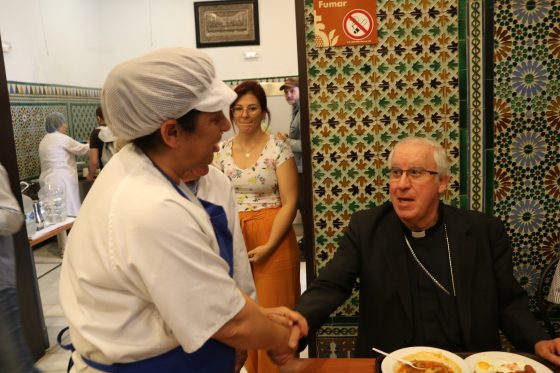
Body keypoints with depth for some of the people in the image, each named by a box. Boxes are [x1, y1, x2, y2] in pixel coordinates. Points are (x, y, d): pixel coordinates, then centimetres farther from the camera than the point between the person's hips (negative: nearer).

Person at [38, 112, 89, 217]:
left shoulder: (44, 141, 18)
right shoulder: (62, 138, -8)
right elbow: (82, 149, -1)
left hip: (47, 181, 9)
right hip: (61, 181, -9)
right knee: (69, 213, -7)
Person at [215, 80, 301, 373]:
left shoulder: (278, 149, -6)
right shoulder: (221, 151, 5)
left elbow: (289, 202, -9)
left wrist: (269, 246, -15)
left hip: (272, 238, -4)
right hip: (233, 238, 4)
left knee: (273, 310, 3)